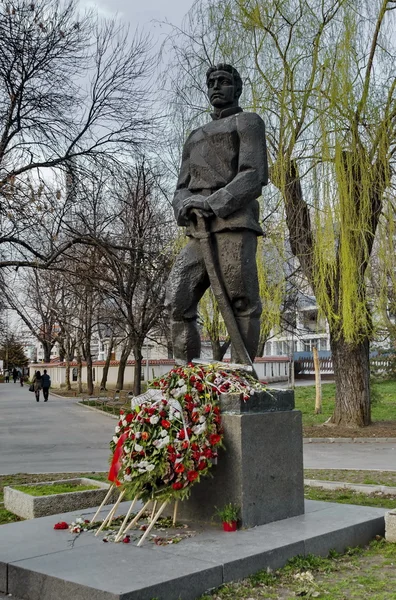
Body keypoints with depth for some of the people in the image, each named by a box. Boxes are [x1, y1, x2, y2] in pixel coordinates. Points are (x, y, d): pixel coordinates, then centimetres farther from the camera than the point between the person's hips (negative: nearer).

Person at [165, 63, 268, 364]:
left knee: (242, 302, -10)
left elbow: (255, 176, -3)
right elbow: (182, 187, 22)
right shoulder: (195, 137, 31)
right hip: (200, 230, 6)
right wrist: (186, 205, -3)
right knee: (178, 301, -6)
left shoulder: (248, 122, 12)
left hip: (235, 223, -6)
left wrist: (212, 203, -13)